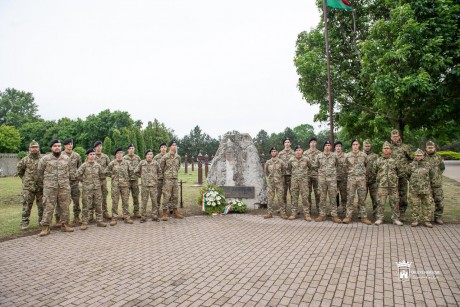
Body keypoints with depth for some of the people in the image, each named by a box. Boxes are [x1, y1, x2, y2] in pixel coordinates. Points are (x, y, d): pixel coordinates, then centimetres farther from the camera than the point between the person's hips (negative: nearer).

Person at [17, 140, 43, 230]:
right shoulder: (25, 160, 2)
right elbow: (19, 170, 15)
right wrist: (24, 179, 12)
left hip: (41, 186, 1)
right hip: (28, 187, -1)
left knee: (42, 205, 8)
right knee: (27, 205, 0)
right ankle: (24, 222, 7)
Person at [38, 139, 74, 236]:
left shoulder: (67, 158, 7)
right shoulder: (45, 159, -1)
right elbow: (40, 172, 10)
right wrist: (46, 181, 15)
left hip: (64, 187, 3)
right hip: (50, 188, -3)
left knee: (64, 207, 6)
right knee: (48, 207, -1)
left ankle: (64, 225, 16)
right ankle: (45, 227, 5)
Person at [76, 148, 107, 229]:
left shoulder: (98, 165, 6)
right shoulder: (84, 165, -6)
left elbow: (102, 175, 18)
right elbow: (78, 175, -10)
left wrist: (98, 180, 11)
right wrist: (84, 181, -1)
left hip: (97, 188, 4)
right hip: (87, 189, -4)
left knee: (98, 205, 9)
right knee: (86, 206, 0)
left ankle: (99, 221, 18)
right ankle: (84, 223, 5)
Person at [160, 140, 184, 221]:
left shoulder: (178, 157, 8)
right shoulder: (165, 157, -8)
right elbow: (161, 168, -1)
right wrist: (165, 175, 5)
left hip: (175, 179, 5)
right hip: (167, 179, -5)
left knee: (175, 196, 11)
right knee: (166, 196, -4)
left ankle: (175, 212, 20)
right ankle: (165, 214, 3)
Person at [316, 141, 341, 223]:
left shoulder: (334, 156, 2)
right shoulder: (319, 156, 3)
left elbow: (337, 166, 12)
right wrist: (321, 174, 10)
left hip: (332, 179, 0)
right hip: (322, 179, 1)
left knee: (333, 198, 1)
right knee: (322, 198, 5)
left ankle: (334, 215, 7)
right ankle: (322, 215, 12)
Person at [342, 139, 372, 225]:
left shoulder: (363, 155, 4)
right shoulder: (347, 156, 2)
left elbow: (366, 165, 18)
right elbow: (345, 166, 13)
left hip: (361, 178, 1)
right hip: (351, 178, 0)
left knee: (362, 198, 3)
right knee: (350, 198, -1)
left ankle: (364, 217, 7)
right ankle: (348, 216, 4)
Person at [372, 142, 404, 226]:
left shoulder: (394, 161, 8)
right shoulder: (378, 161, 6)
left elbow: (400, 171, 18)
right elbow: (374, 171, 14)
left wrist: (395, 177, 14)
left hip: (393, 186, 1)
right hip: (382, 186, -1)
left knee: (395, 202, 3)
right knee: (380, 203, -2)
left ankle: (395, 219, 13)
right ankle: (379, 219, 6)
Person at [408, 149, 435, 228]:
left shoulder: (427, 164, 4)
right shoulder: (411, 165, 2)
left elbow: (431, 174, 18)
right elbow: (408, 175, 14)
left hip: (425, 189, 1)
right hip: (414, 189, -1)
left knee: (426, 205, 5)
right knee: (415, 205, 3)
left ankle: (426, 220, 13)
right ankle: (415, 220, 10)